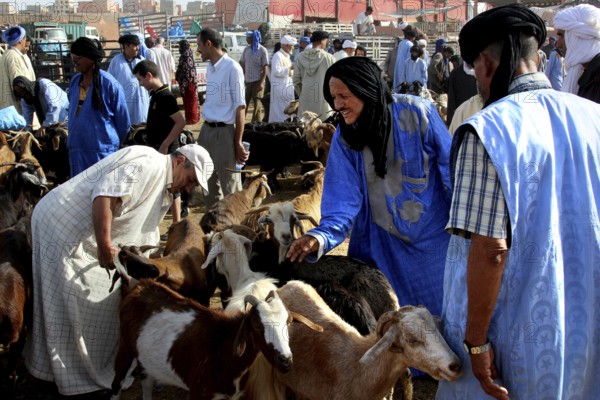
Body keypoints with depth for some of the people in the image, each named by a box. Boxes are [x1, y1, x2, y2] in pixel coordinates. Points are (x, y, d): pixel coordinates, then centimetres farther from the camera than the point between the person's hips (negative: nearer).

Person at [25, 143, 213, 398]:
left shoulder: (162, 190, 16)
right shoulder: (149, 163, -16)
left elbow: (141, 237, 19)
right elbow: (104, 197, -28)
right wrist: (105, 246, -27)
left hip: (85, 235, 10)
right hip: (61, 222, -10)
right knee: (70, 302, -3)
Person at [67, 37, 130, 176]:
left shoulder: (109, 84, -10)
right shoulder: (74, 81, 8)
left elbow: (123, 122, -2)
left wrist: (112, 143, 9)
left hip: (102, 150, -6)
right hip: (76, 150, 6)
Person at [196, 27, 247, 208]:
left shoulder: (232, 68, -12)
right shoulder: (209, 68, 10)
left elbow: (240, 107, -12)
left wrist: (238, 142, -13)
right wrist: (205, 129, 14)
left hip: (224, 131, -8)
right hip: (207, 130, 8)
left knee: (230, 185, -1)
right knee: (208, 182, 17)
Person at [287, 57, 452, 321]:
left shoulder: (415, 113, -17)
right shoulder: (344, 138, -8)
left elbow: (451, 171, -9)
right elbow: (344, 201, -13)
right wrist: (322, 237, -31)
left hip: (434, 236, -2)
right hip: (383, 243, 2)